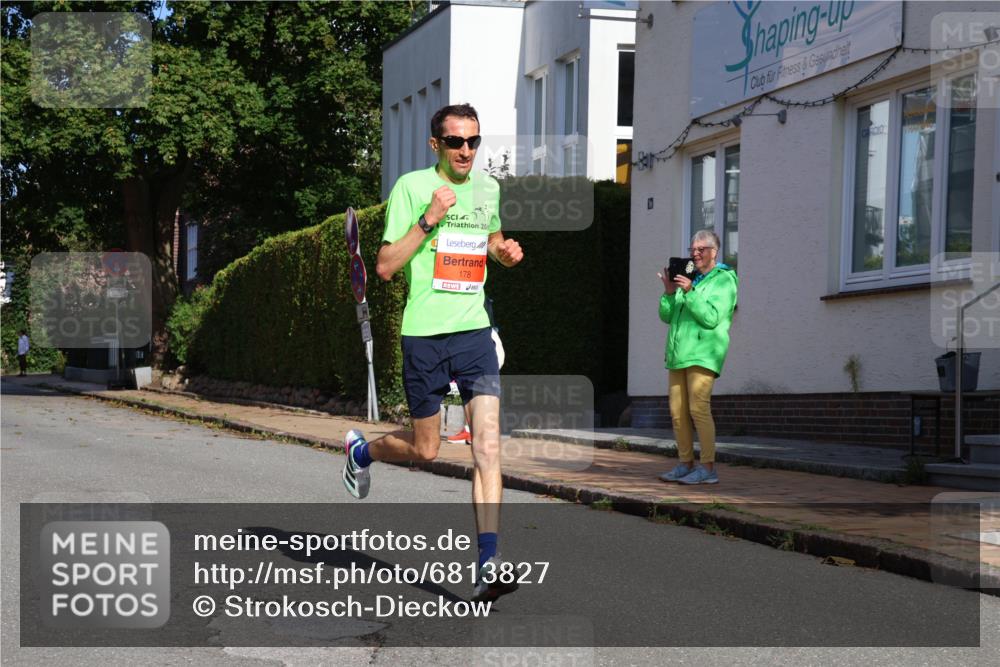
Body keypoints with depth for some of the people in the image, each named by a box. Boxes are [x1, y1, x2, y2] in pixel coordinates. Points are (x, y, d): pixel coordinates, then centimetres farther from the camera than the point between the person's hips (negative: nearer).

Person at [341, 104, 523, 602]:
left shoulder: (488, 187, 10)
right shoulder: (411, 186, -6)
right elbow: (385, 267, -9)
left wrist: (506, 252, 6)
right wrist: (428, 220, -19)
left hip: (474, 329, 3)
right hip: (423, 333, -3)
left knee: (487, 443, -12)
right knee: (425, 449, 7)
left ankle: (488, 564, -14)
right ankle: (360, 450, 40)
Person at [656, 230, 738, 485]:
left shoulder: (724, 280, 0)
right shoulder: (689, 278, 22)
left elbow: (712, 318, -13)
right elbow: (666, 316, 16)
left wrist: (690, 292, -19)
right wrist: (669, 292, -1)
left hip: (703, 353, -7)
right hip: (679, 353, 8)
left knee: (698, 409, -15)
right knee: (677, 412, 5)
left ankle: (708, 468, -14)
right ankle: (686, 464, 13)